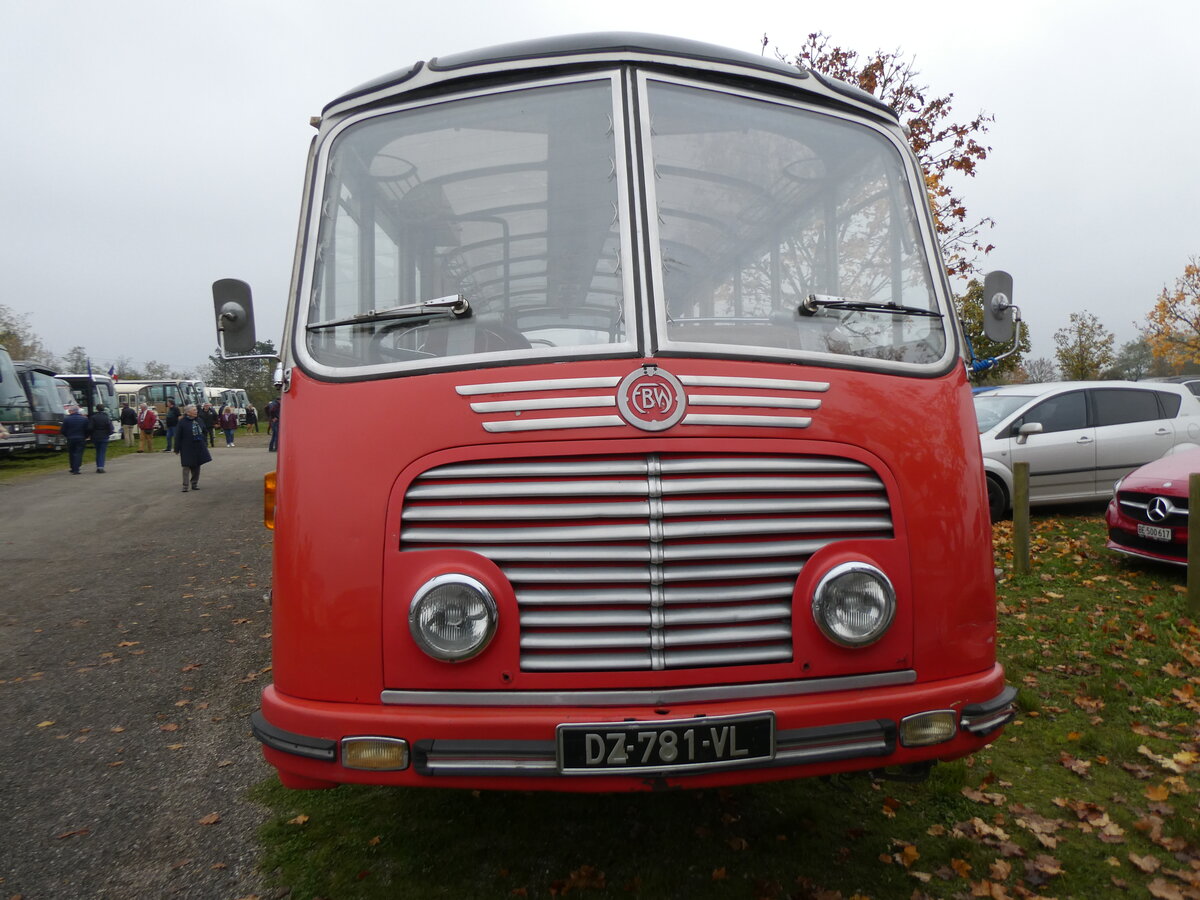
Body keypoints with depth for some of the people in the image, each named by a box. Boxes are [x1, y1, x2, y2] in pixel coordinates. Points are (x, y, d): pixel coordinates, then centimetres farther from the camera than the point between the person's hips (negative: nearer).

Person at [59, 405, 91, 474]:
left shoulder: (66, 419, -5)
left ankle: (73, 469, 19)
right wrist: (85, 437, 11)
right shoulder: (84, 419, -2)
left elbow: (62, 430, -2)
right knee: (78, 454, -1)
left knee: (71, 454, 13)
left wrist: (67, 436, 15)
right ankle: (76, 470, -10)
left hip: (70, 439, 0)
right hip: (81, 439, 0)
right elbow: (88, 430, -1)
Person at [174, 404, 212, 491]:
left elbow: (204, 432, 16)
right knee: (187, 467, -4)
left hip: (199, 447, 5)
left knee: (197, 466, 11)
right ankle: (185, 485, 1)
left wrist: (205, 444, 14)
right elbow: (178, 436, -8)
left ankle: (194, 484, 22)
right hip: (187, 448, -5)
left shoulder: (199, 420, 6)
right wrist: (177, 449, -8)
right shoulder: (182, 422, -10)